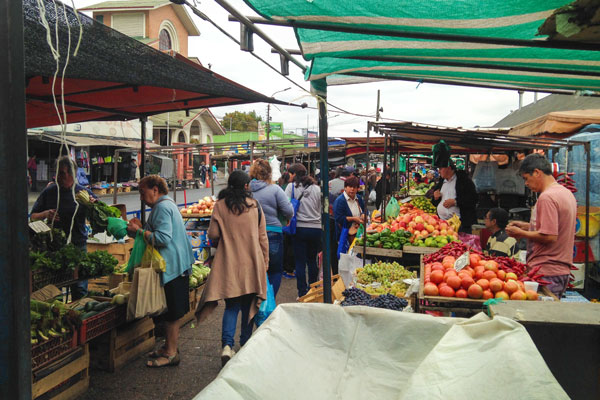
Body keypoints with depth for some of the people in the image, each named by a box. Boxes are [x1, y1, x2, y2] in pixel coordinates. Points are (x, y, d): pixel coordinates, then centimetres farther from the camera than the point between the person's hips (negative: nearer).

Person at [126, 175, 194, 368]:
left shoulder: (162, 207, -15)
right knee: (173, 311, 17)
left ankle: (171, 353, 6)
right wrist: (138, 228, 9)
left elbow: (163, 238, -25)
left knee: (173, 313, -2)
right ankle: (169, 347, 27)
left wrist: (139, 231, -14)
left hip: (173, 266, -11)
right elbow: (158, 235, 22)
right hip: (177, 265, 11)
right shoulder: (167, 204, 19)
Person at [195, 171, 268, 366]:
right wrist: (265, 262, 12)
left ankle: (227, 344, -7)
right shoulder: (255, 205, -1)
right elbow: (262, 237, 3)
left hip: (228, 263, 0)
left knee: (231, 305, 8)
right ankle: (245, 345, 22)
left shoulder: (220, 206, -4)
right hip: (252, 263, 0)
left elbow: (213, 235, -3)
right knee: (248, 305, 13)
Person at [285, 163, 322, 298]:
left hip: (300, 228, -3)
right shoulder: (317, 188, 6)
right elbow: (321, 209, 11)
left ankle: (302, 292, 7)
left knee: (300, 261, 4)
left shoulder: (292, 187, -3)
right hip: (316, 228, 3)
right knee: (312, 260, 15)